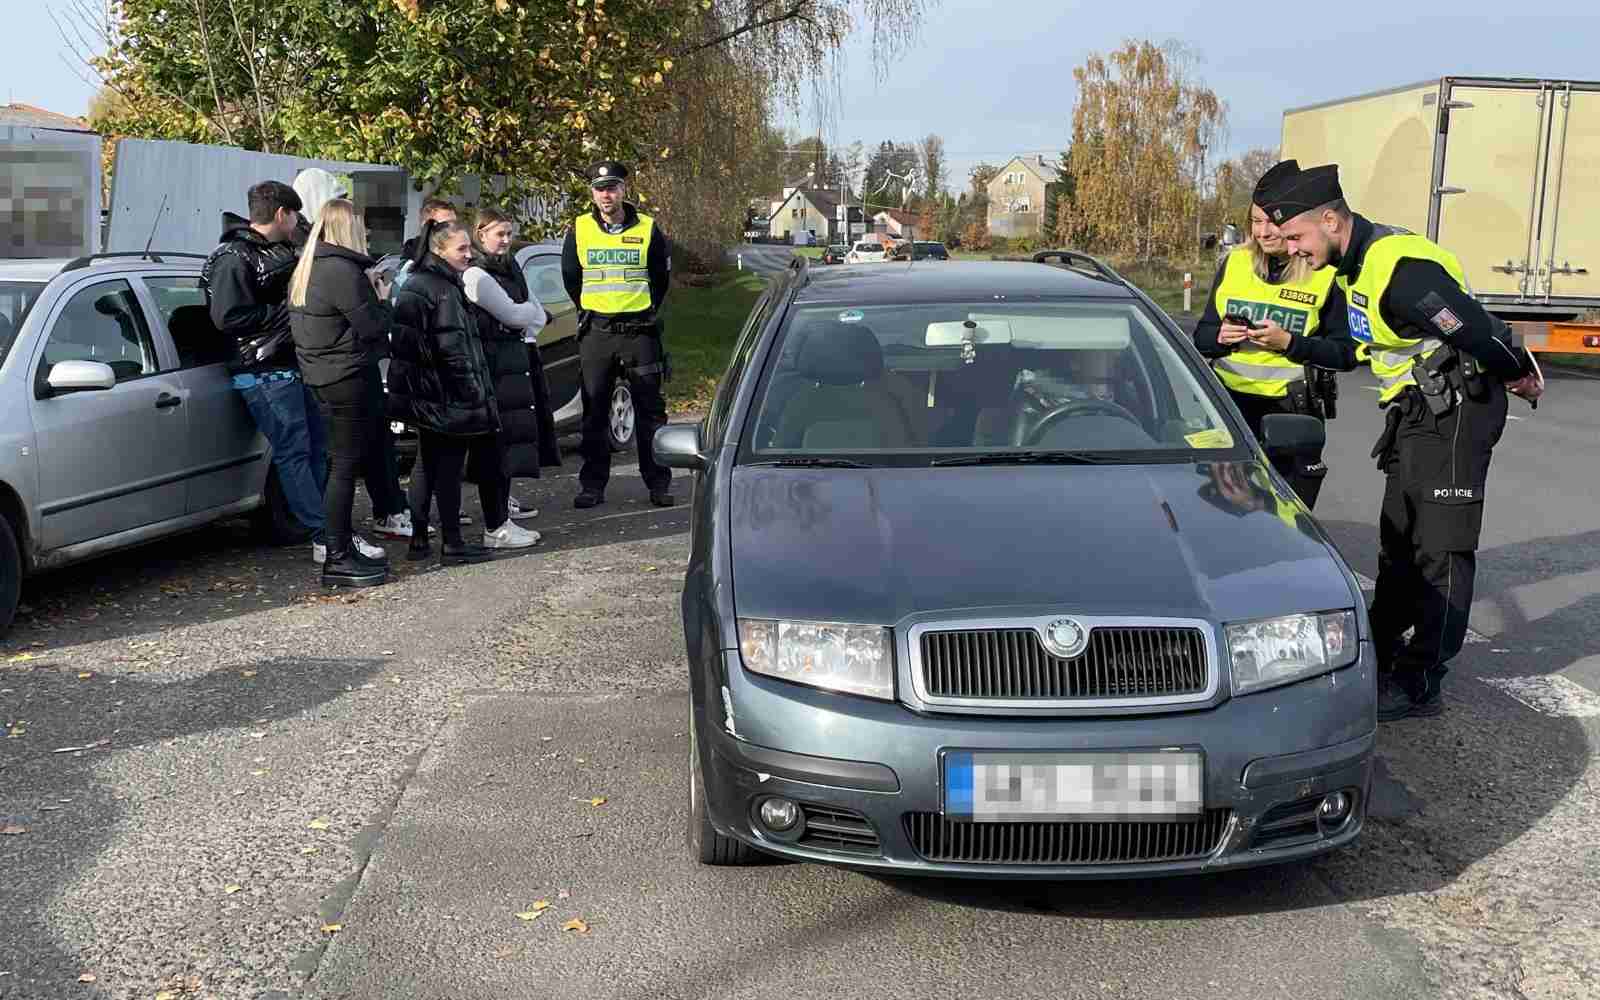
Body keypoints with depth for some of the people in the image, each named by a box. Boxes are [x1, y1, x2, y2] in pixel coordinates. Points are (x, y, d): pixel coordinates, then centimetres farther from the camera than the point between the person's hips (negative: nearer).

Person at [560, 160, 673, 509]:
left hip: (639, 331, -1)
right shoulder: (578, 230, 3)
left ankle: (658, 484, 9)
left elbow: (661, 277, 11)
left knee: (650, 409, 2)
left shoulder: (647, 229, 0)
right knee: (594, 412, 5)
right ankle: (592, 485, 13)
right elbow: (570, 279, 15)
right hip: (595, 334, 1)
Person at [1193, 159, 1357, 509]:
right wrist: (1220, 337, -9)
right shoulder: (1234, 263, 8)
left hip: (1291, 414, -3)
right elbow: (1202, 336, 13)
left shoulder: (1327, 275, -3)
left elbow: (1346, 353, -3)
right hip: (1228, 404, 3)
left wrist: (1289, 342, -16)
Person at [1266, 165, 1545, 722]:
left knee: (1441, 549, -5)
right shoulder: (1358, 262, 6)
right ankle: (1382, 653, 29)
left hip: (1456, 408, -10)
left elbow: (1478, 330, -23)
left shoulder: (1399, 269, -27)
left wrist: (1520, 376, -9)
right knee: (1399, 539, 17)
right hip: (1419, 409, 10)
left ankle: (1421, 685, 0)